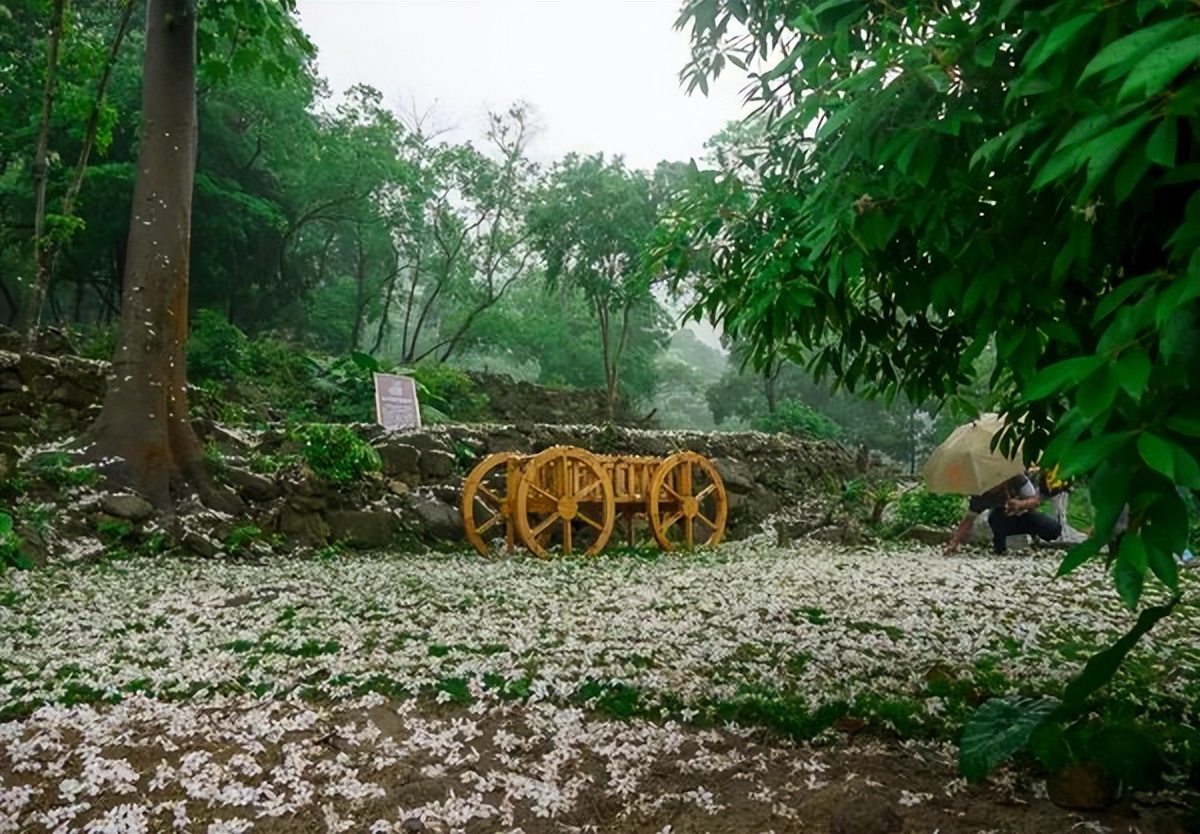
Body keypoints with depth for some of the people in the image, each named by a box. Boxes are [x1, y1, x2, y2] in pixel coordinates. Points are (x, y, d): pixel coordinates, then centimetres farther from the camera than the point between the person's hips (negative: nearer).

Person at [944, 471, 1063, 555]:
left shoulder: (1016, 478, -31)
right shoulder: (980, 495, -27)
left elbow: (1035, 500, -27)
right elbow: (968, 520, -25)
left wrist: (1021, 504, -51)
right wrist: (955, 542, -37)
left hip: (1025, 514, 1)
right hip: (1004, 522, -1)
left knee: (1054, 529, -22)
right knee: (995, 518, -37)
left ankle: (1034, 536, 13)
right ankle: (999, 547, -9)